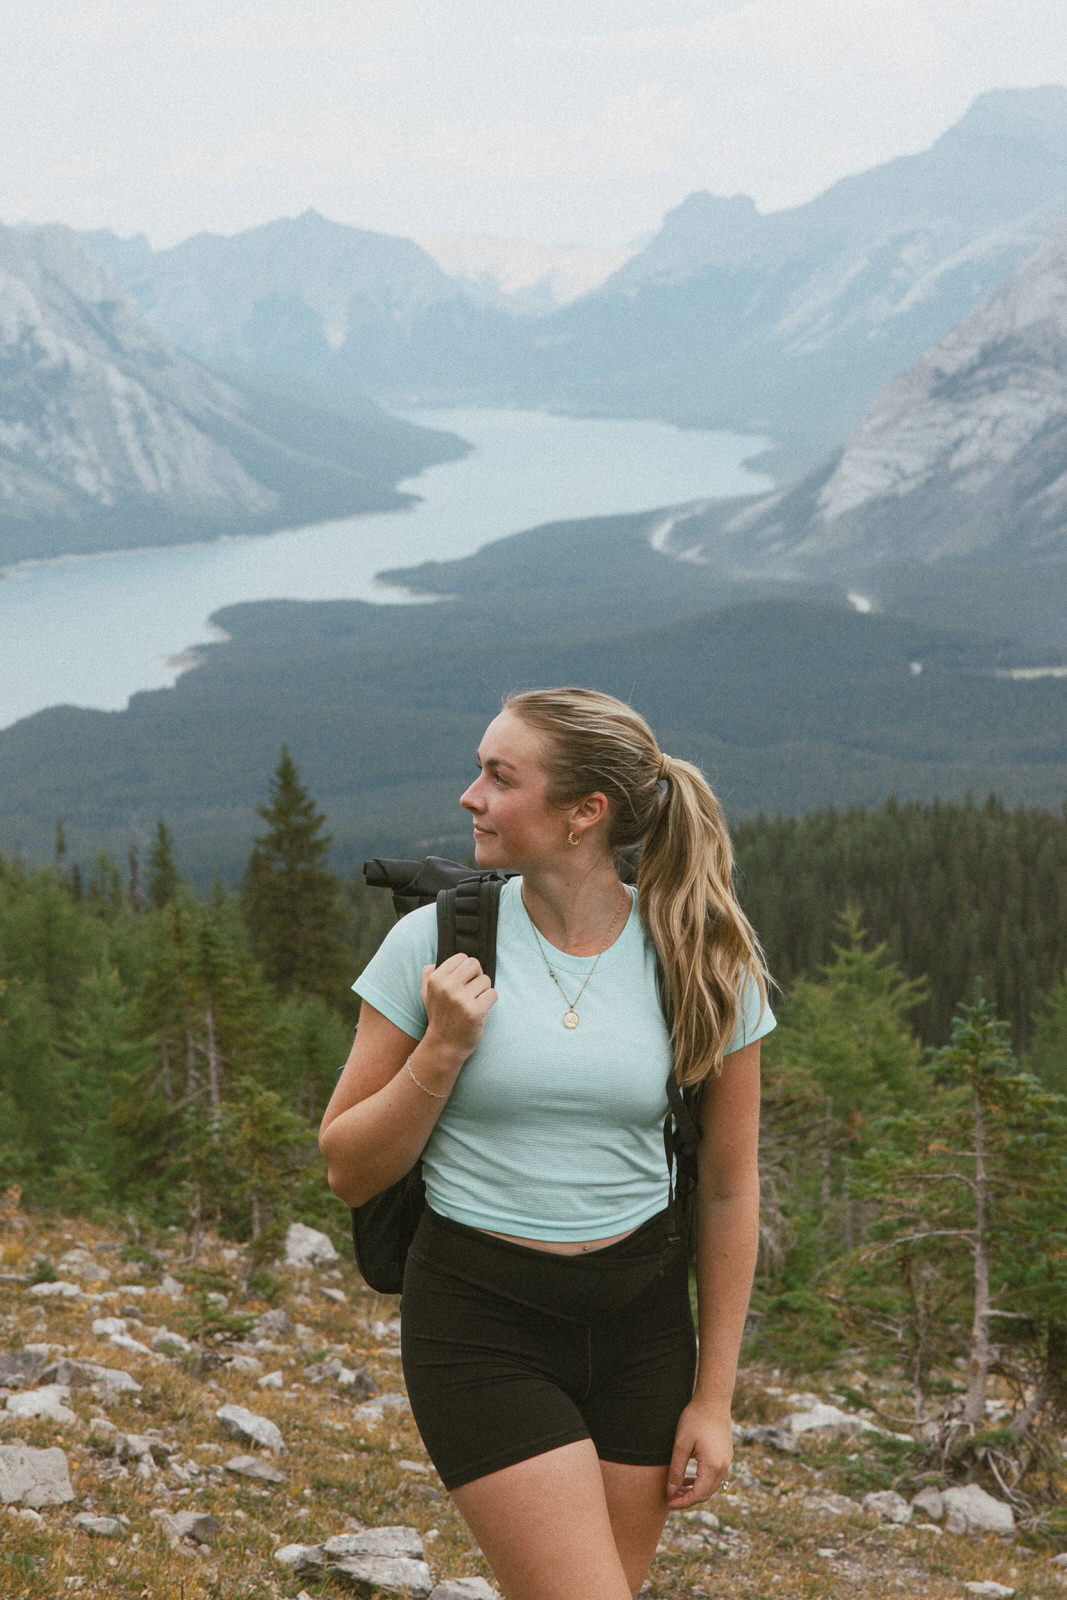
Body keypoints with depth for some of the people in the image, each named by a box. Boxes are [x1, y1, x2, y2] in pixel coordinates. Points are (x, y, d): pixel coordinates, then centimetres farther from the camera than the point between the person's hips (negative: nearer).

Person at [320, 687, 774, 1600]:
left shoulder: (701, 964, -3)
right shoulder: (436, 941, -7)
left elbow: (728, 1191, 5)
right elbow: (351, 1172, -1)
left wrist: (713, 1397, 4)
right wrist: (443, 1050, -16)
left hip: (639, 1318, 2)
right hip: (480, 1318, -2)